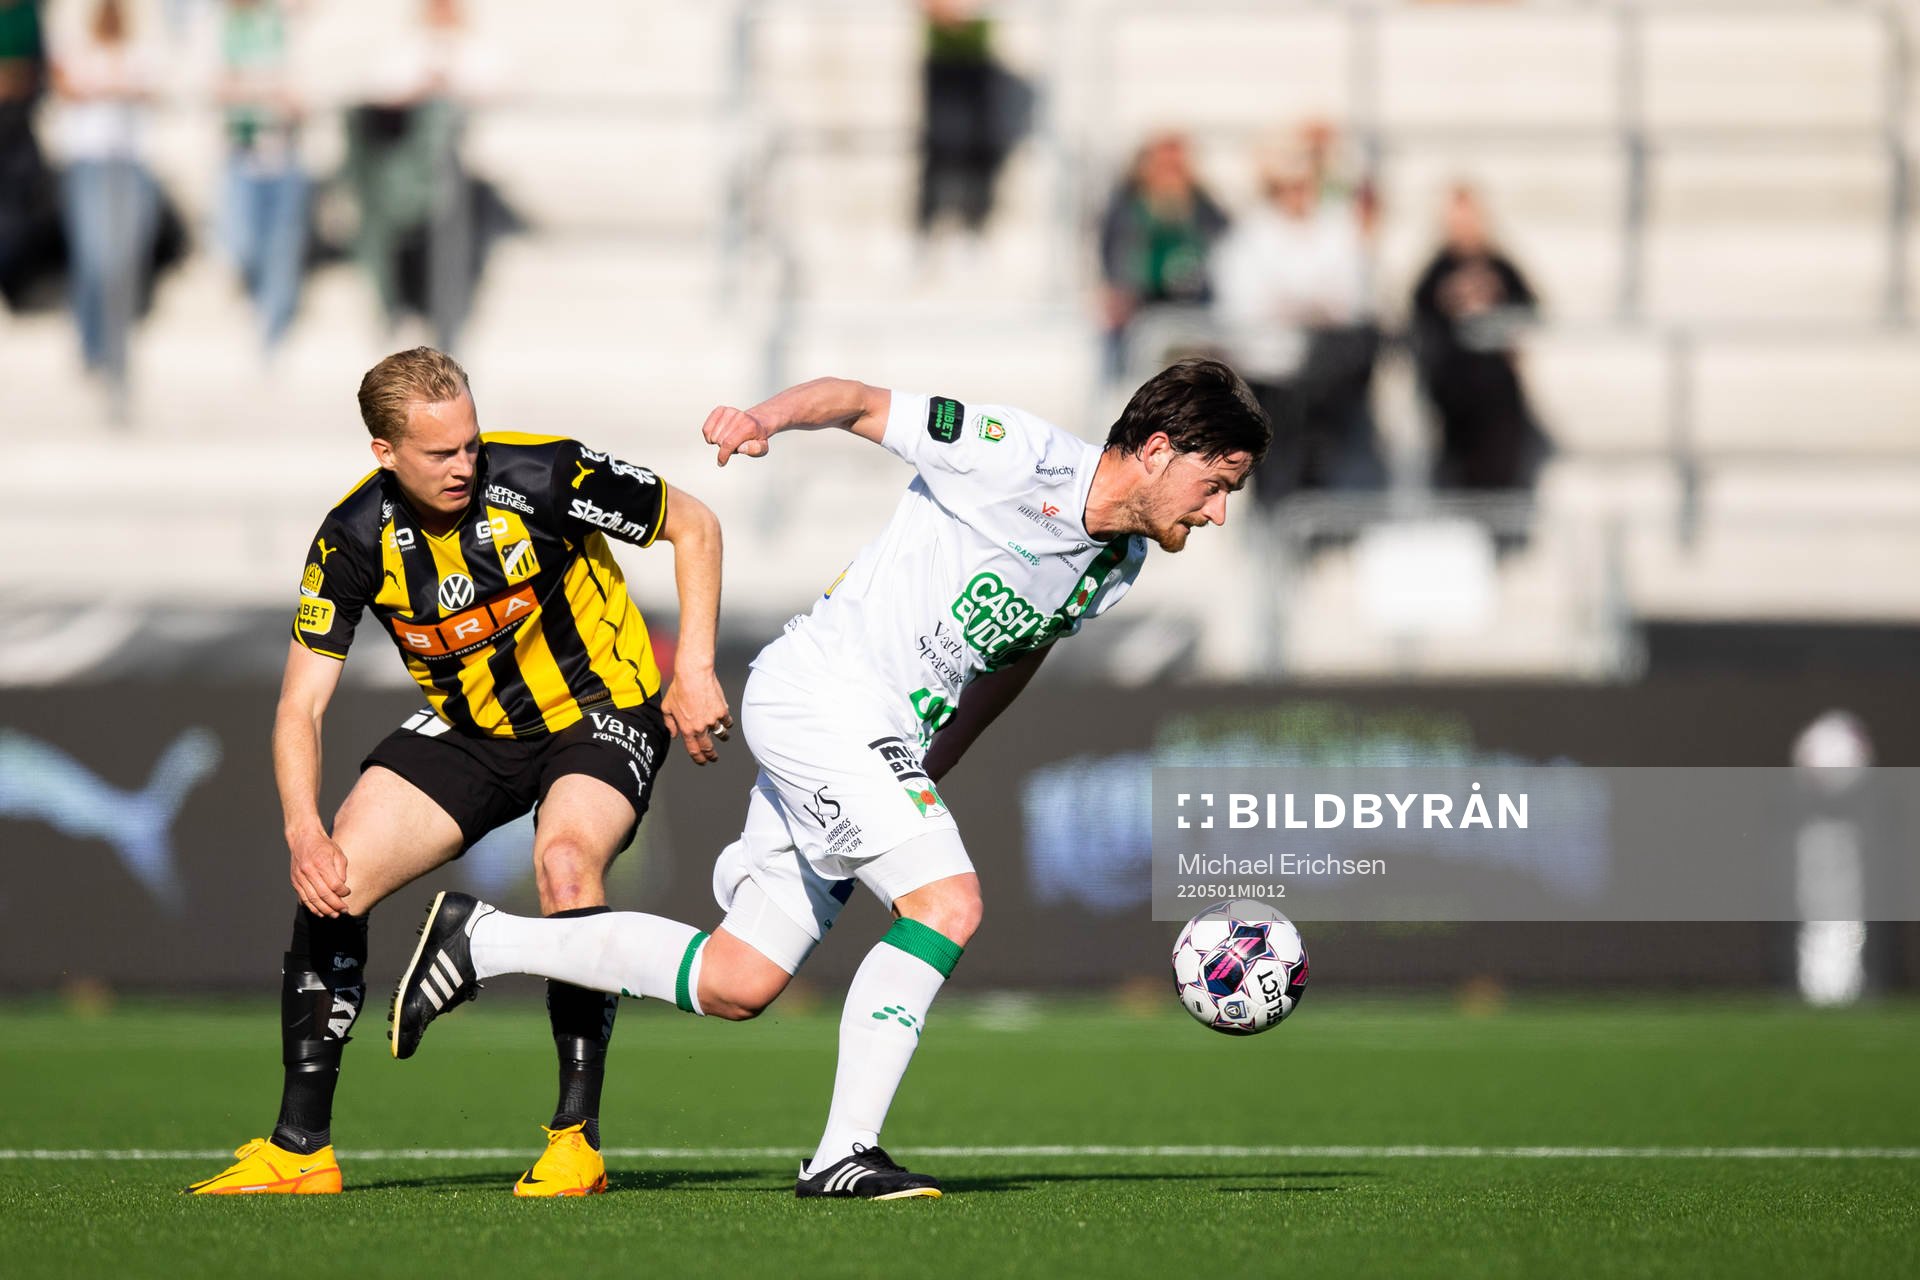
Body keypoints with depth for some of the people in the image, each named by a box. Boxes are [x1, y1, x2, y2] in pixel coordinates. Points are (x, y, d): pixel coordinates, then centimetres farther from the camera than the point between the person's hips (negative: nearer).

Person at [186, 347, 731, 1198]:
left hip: (601, 709, -4)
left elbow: (692, 524, -8)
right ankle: (300, 1149, -1)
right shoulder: (353, 540, -15)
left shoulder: (542, 475, -23)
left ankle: (578, 1138, -23)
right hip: (470, 729, 4)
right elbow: (301, 704, -12)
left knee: (564, 864, -33)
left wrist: (695, 671, -15)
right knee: (333, 882, -12)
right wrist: (303, 831, -29)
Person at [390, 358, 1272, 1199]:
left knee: (735, 986, 6)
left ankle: (480, 941, 19)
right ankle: (843, 1155, -18)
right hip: (821, 689, -9)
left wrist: (925, 776, 24)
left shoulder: (1117, 565, 10)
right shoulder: (1020, 457, -15)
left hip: (883, 741, 9)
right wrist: (766, 418, -29)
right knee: (948, 903, -23)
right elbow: (861, 403, -10)